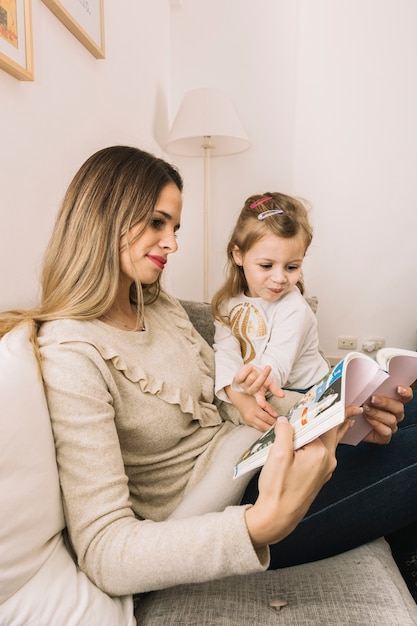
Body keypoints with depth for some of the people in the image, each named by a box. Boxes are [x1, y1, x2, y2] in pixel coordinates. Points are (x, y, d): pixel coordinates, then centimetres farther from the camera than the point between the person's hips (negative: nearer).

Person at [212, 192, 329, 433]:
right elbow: (226, 352, -15)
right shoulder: (229, 300, -4)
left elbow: (275, 366, -25)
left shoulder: (294, 309, -17)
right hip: (253, 397, 5)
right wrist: (239, 397, -33)